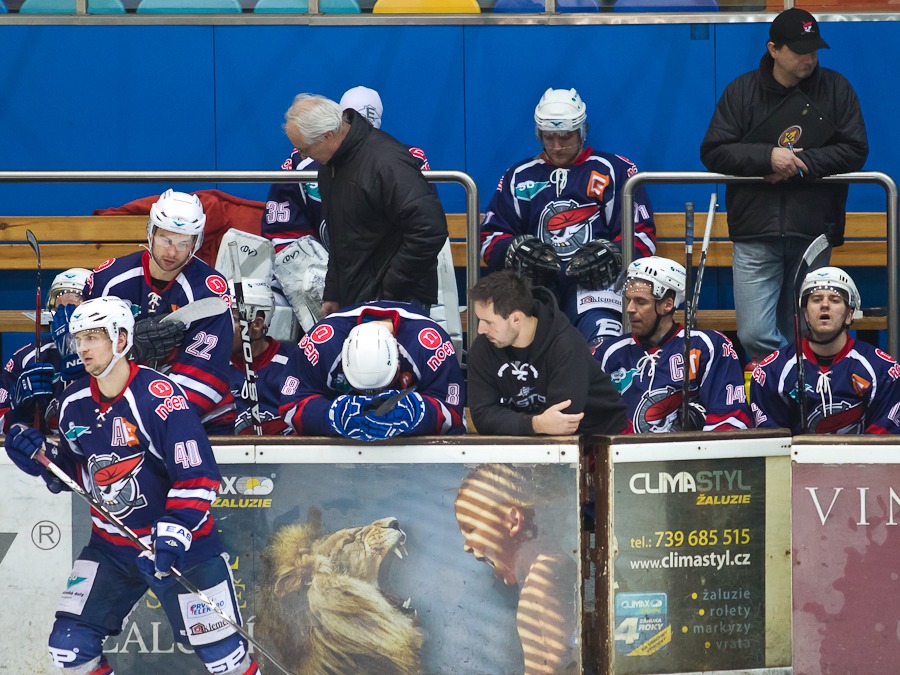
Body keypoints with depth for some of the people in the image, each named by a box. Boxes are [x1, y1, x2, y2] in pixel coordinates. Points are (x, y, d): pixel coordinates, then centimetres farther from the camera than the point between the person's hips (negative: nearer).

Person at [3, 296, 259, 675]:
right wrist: (43, 458, -4)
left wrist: (171, 539, -30)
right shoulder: (75, 402, 2)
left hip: (182, 545, -6)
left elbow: (196, 478, -22)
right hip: (110, 545, 6)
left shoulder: (160, 397, -20)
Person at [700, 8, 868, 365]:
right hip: (756, 233, 0)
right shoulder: (741, 91, 4)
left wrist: (800, 163, -14)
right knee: (755, 335, -11)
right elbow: (713, 153, -1)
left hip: (814, 231, 0)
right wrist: (768, 156, -16)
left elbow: (854, 151, -1)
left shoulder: (835, 88, 4)